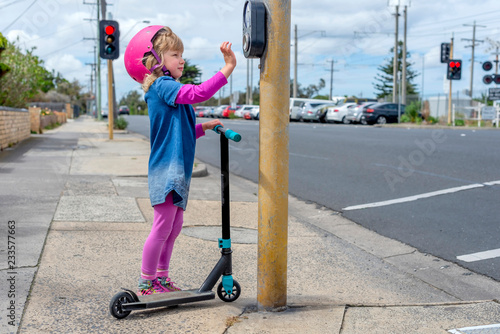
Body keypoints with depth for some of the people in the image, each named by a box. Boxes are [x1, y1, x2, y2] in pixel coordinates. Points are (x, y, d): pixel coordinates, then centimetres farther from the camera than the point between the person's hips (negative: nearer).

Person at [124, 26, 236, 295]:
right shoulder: (161, 86, -11)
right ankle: (146, 284, 4)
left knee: (175, 225, 14)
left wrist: (203, 127, 15)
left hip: (177, 169, 10)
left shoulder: (167, 89, 20)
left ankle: (161, 278, 24)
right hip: (166, 168, -10)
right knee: (163, 227, -6)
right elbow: (197, 93, -29)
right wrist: (227, 68, -30)